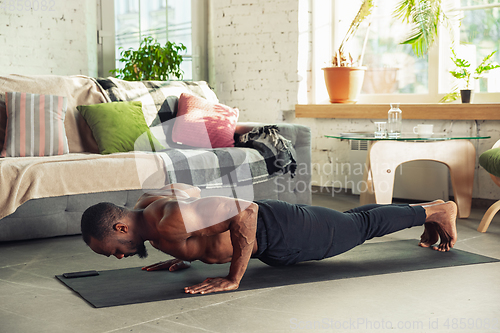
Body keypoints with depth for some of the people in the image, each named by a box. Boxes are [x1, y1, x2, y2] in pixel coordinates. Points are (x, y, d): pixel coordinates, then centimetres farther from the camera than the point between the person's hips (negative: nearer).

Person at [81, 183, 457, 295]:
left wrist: (233, 278, -33)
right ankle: (424, 211, 46)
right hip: (261, 222, 9)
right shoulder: (146, 202, -6)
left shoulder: (172, 221, -35)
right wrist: (185, 255, 12)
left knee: (361, 226, 12)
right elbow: (193, 189, 14)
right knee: (346, 220, 26)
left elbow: (245, 210, -41)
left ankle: (434, 210, 34)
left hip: (274, 230, -9)